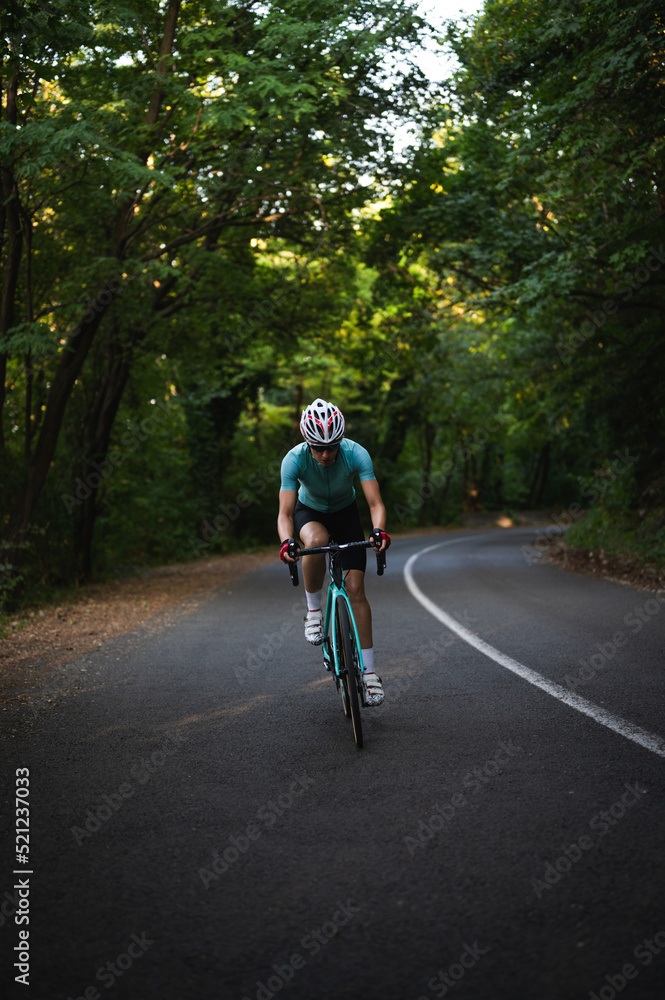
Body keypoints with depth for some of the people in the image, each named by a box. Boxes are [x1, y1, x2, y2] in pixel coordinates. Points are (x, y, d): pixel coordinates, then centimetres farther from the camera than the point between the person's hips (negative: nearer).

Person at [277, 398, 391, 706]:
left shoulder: (356, 454, -31)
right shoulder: (294, 459, -32)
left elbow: (376, 503, -35)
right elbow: (285, 513, -34)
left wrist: (379, 531, -55)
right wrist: (286, 542, -54)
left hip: (345, 513, 1)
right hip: (310, 512, 0)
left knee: (355, 589, -11)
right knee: (316, 540, -39)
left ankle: (369, 671, -4)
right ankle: (314, 609, -15)